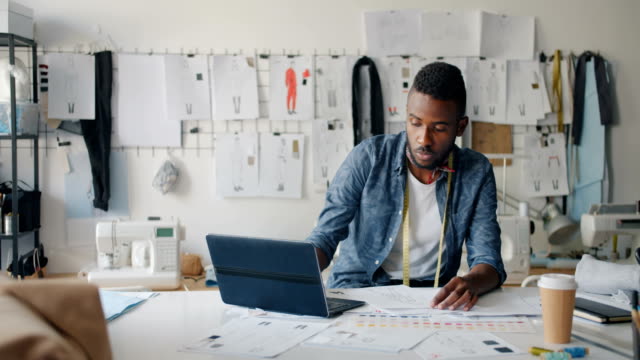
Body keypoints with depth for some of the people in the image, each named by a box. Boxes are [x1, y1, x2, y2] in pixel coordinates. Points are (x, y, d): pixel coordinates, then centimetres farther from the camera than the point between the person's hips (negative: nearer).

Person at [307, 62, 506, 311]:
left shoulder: (476, 172, -1)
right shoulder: (368, 157, -6)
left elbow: (488, 262, -4)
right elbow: (325, 237, -6)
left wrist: (471, 282, -30)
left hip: (434, 298, 2)